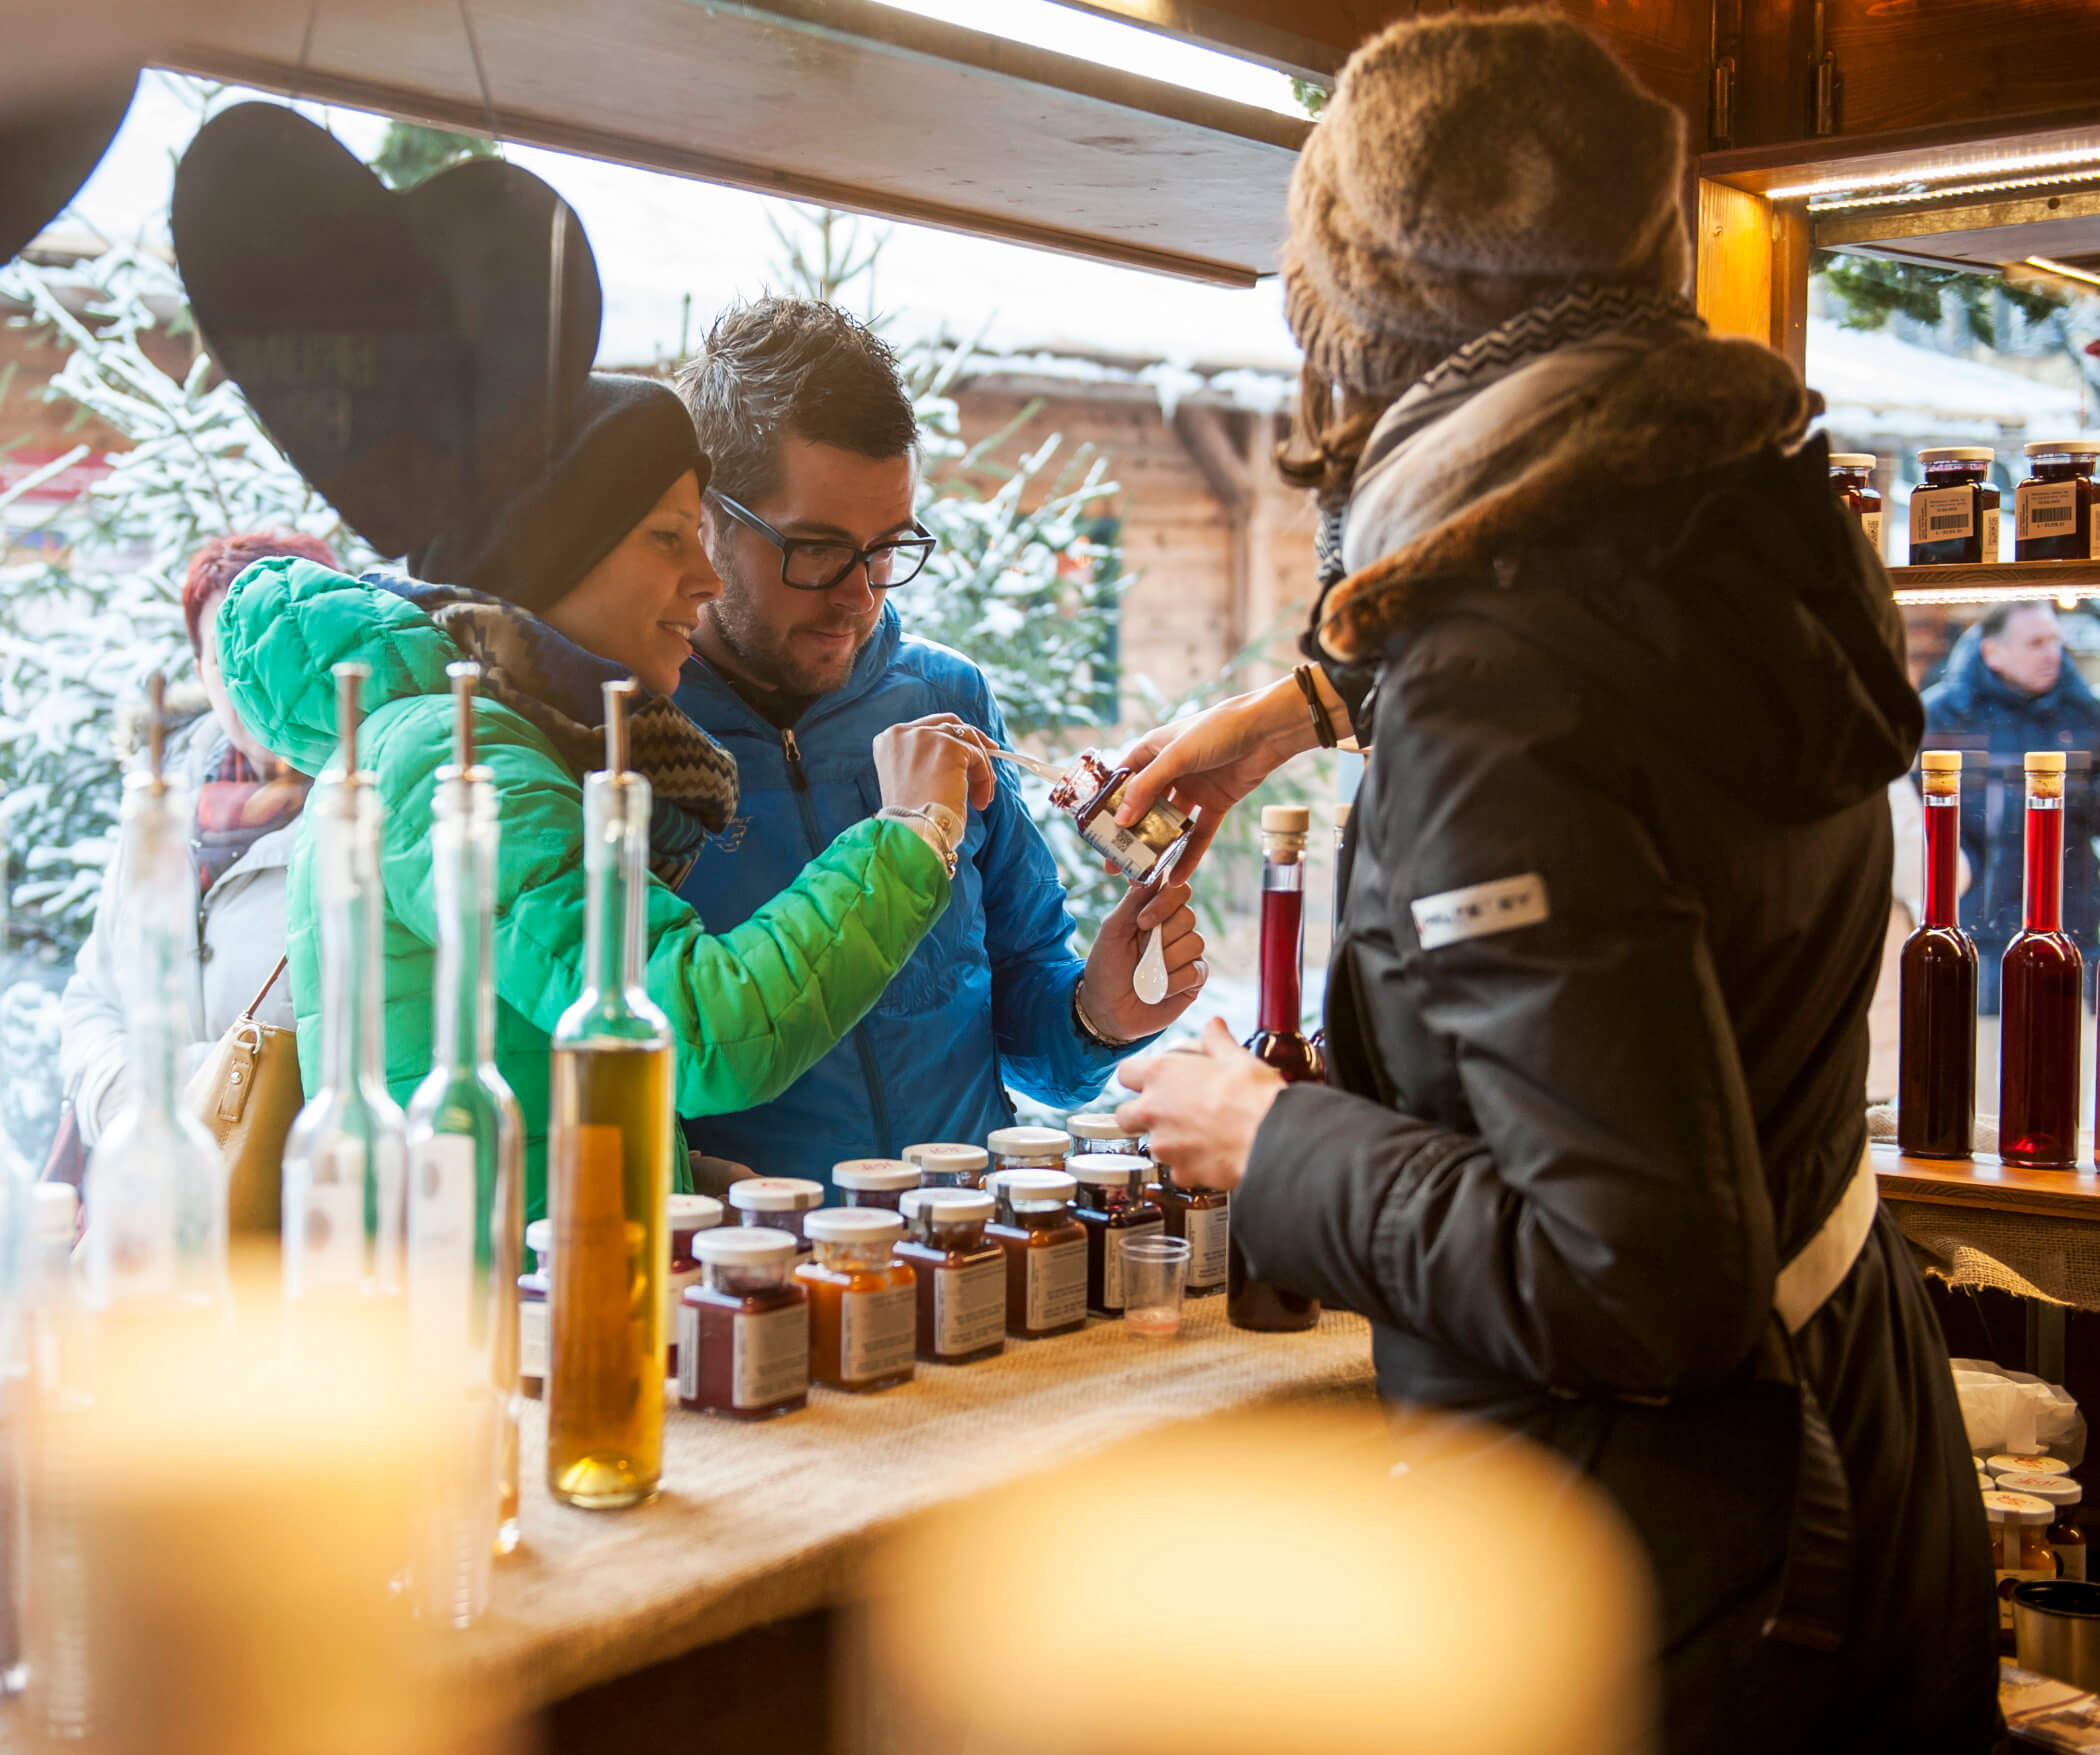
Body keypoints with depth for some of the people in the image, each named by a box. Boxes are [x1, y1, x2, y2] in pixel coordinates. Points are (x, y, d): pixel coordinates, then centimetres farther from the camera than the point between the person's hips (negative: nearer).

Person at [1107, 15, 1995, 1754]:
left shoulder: (1500, 694, -29)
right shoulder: (1747, 516, -4)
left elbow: (1638, 1282, -30)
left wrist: (1276, 1139, -17)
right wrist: (1313, 702, 28)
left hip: (1658, 1546, -8)